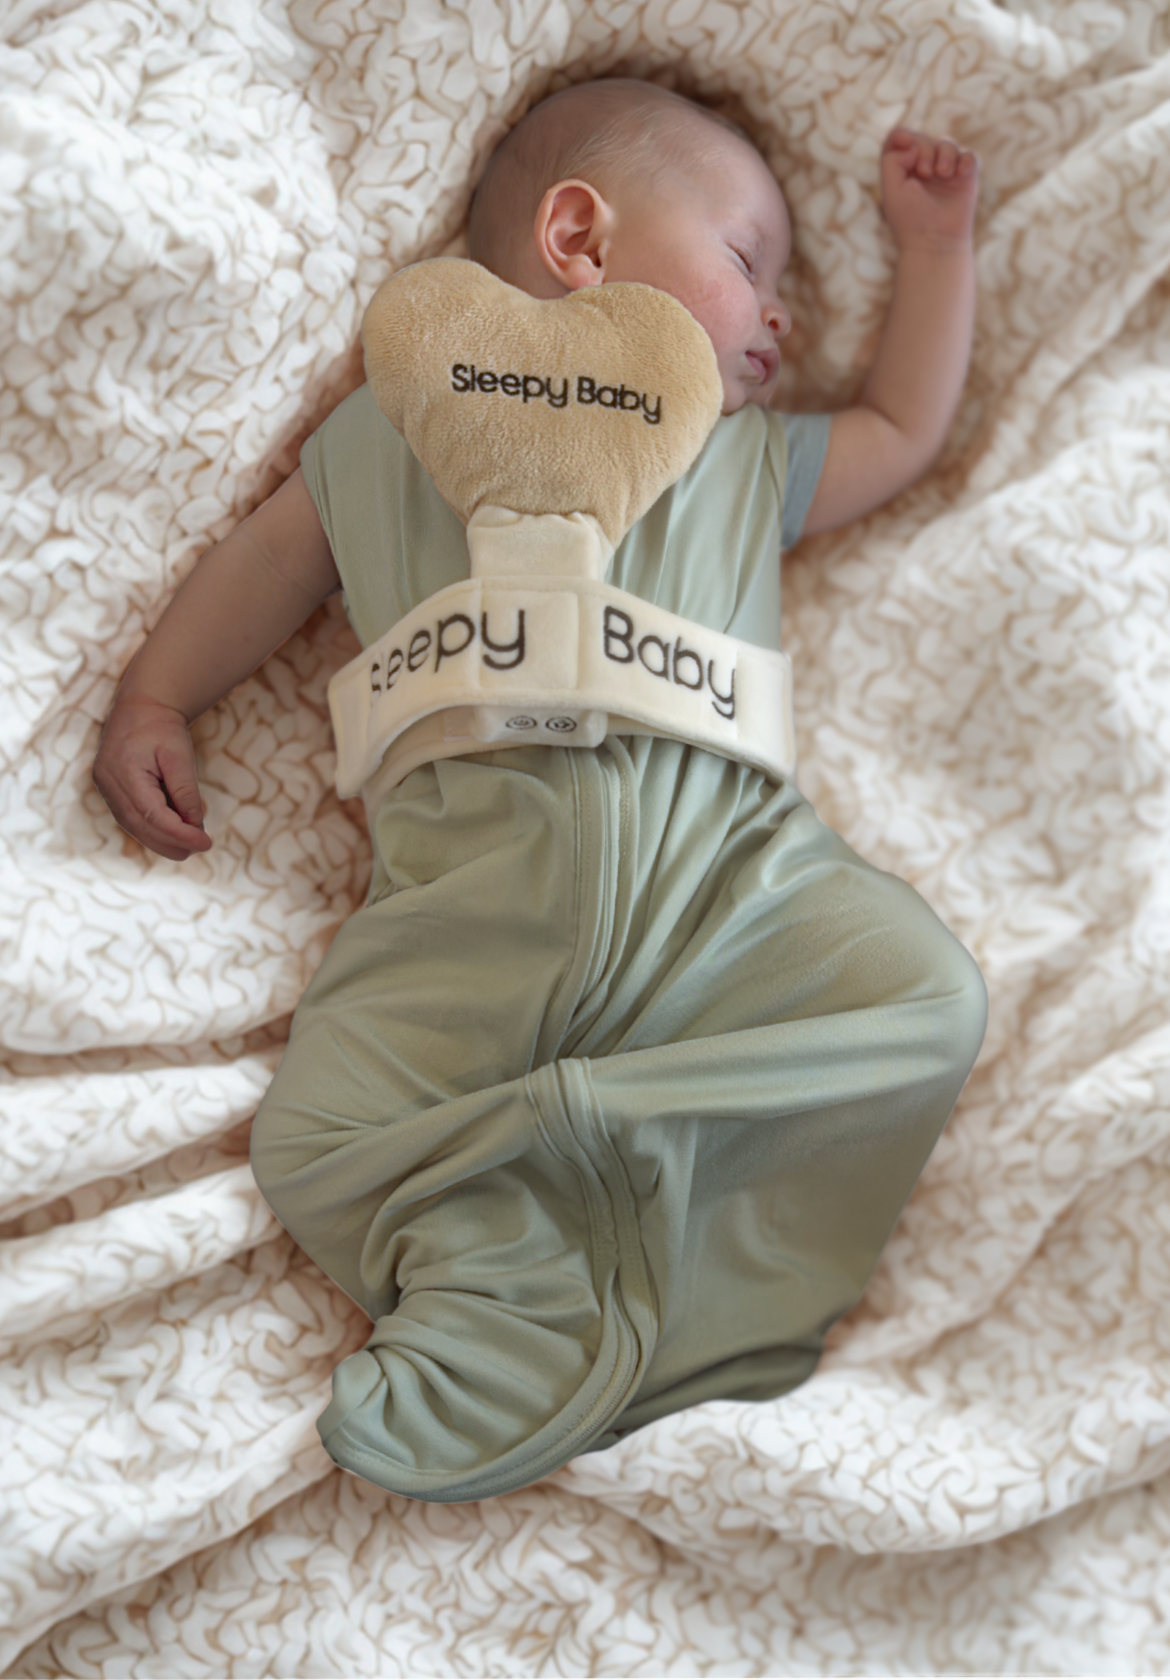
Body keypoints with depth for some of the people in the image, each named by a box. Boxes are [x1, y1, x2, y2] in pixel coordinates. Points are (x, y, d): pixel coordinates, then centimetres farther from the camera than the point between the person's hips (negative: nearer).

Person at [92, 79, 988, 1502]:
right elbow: (279, 550, 25)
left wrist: (935, 242, 40)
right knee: (313, 1138, -20)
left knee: (925, 996, -23)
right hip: (478, 897, -2)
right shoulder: (402, 427, 21)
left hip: (726, 861, 2)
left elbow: (904, 430, 38)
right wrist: (155, 699, 16)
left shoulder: (749, 456, 28)